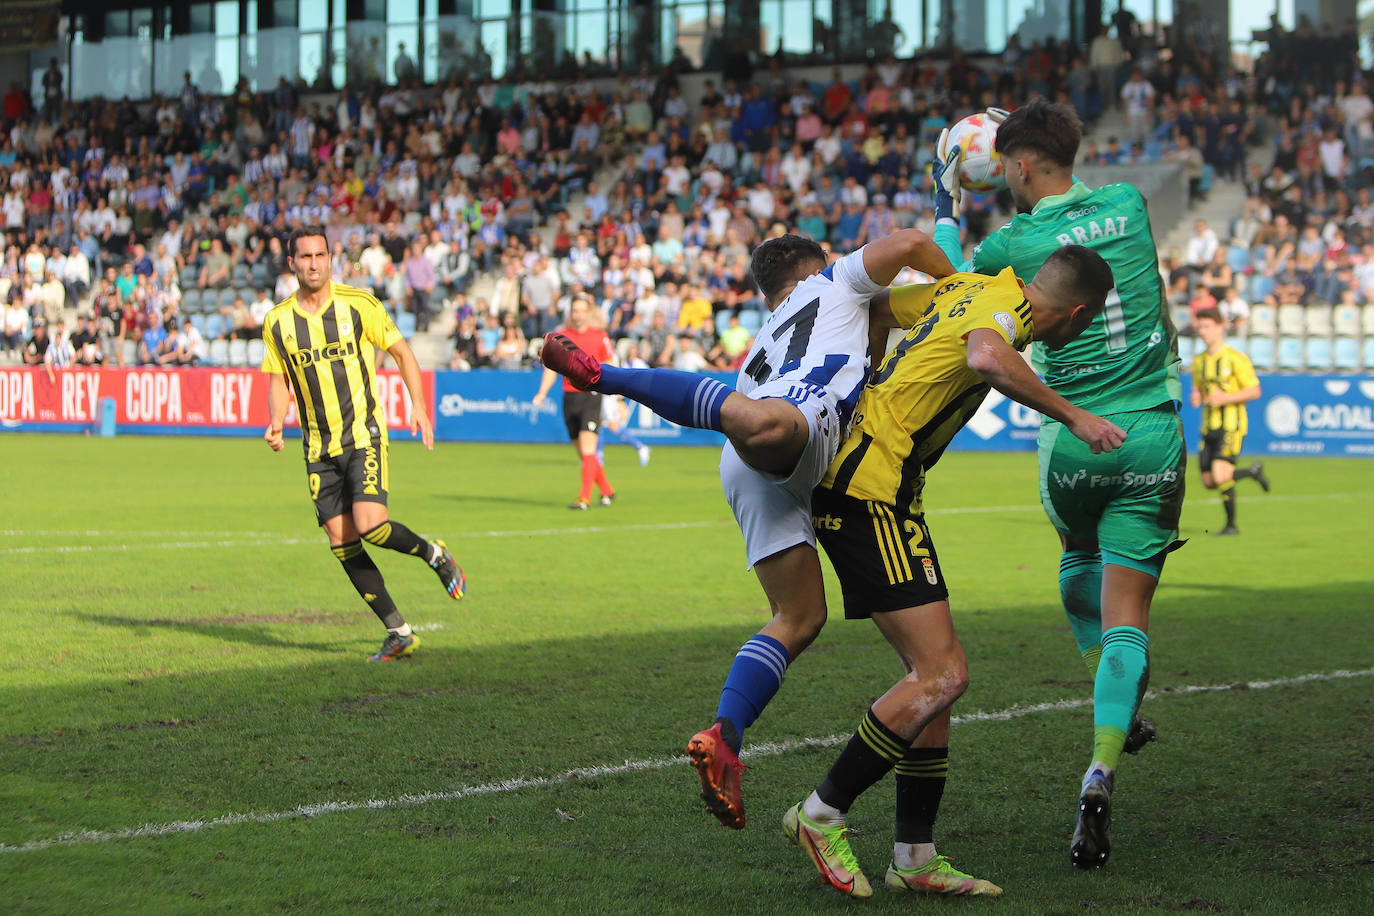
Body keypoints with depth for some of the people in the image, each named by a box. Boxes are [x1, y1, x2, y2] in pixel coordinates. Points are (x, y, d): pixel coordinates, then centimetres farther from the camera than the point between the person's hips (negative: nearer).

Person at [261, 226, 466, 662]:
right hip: (318, 447, 4)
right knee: (341, 541, -2)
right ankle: (399, 633, 7)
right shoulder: (278, 320, 2)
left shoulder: (359, 305, -6)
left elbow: (401, 351, 4)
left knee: (369, 524, -21)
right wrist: (275, 423, -5)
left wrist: (418, 406, -5)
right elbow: (278, 379, 13)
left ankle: (432, 553, 11)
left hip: (363, 434, -4)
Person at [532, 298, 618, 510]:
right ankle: (607, 491, 25)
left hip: (592, 395, -4)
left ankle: (584, 498, -17)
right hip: (570, 396, 4)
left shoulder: (600, 336, 3)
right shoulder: (559, 337, 7)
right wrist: (542, 393, -5)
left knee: (587, 444, -16)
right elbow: (551, 369, 9)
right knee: (582, 451, 8)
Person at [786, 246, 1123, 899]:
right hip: (870, 494, -10)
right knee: (942, 675, -12)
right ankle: (822, 815, -3)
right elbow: (986, 356, -36)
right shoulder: (1004, 305, -12)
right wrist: (1073, 416, -27)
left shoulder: (969, 288, 14)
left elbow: (868, 305, 24)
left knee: (933, 675, 10)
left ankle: (915, 857, 13)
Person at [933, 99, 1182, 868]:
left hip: (1072, 440, -1)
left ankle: (1119, 708, 36)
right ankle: (1101, 777, -15)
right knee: (1126, 614, -1)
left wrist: (947, 195, 25)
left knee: (1080, 558, 31)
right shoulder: (1129, 203, 1)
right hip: (1153, 436, 1)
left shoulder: (1012, 244, -7)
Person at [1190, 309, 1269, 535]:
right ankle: (1253, 471, 27)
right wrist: (1195, 397, 0)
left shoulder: (1236, 358, -7)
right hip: (1209, 427, 7)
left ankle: (1231, 523, -2)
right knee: (1209, 482, 2)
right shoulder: (1199, 361, 13)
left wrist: (1224, 398, -19)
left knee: (1220, 475, -20)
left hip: (1231, 425, -7)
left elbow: (1254, 391, -8)